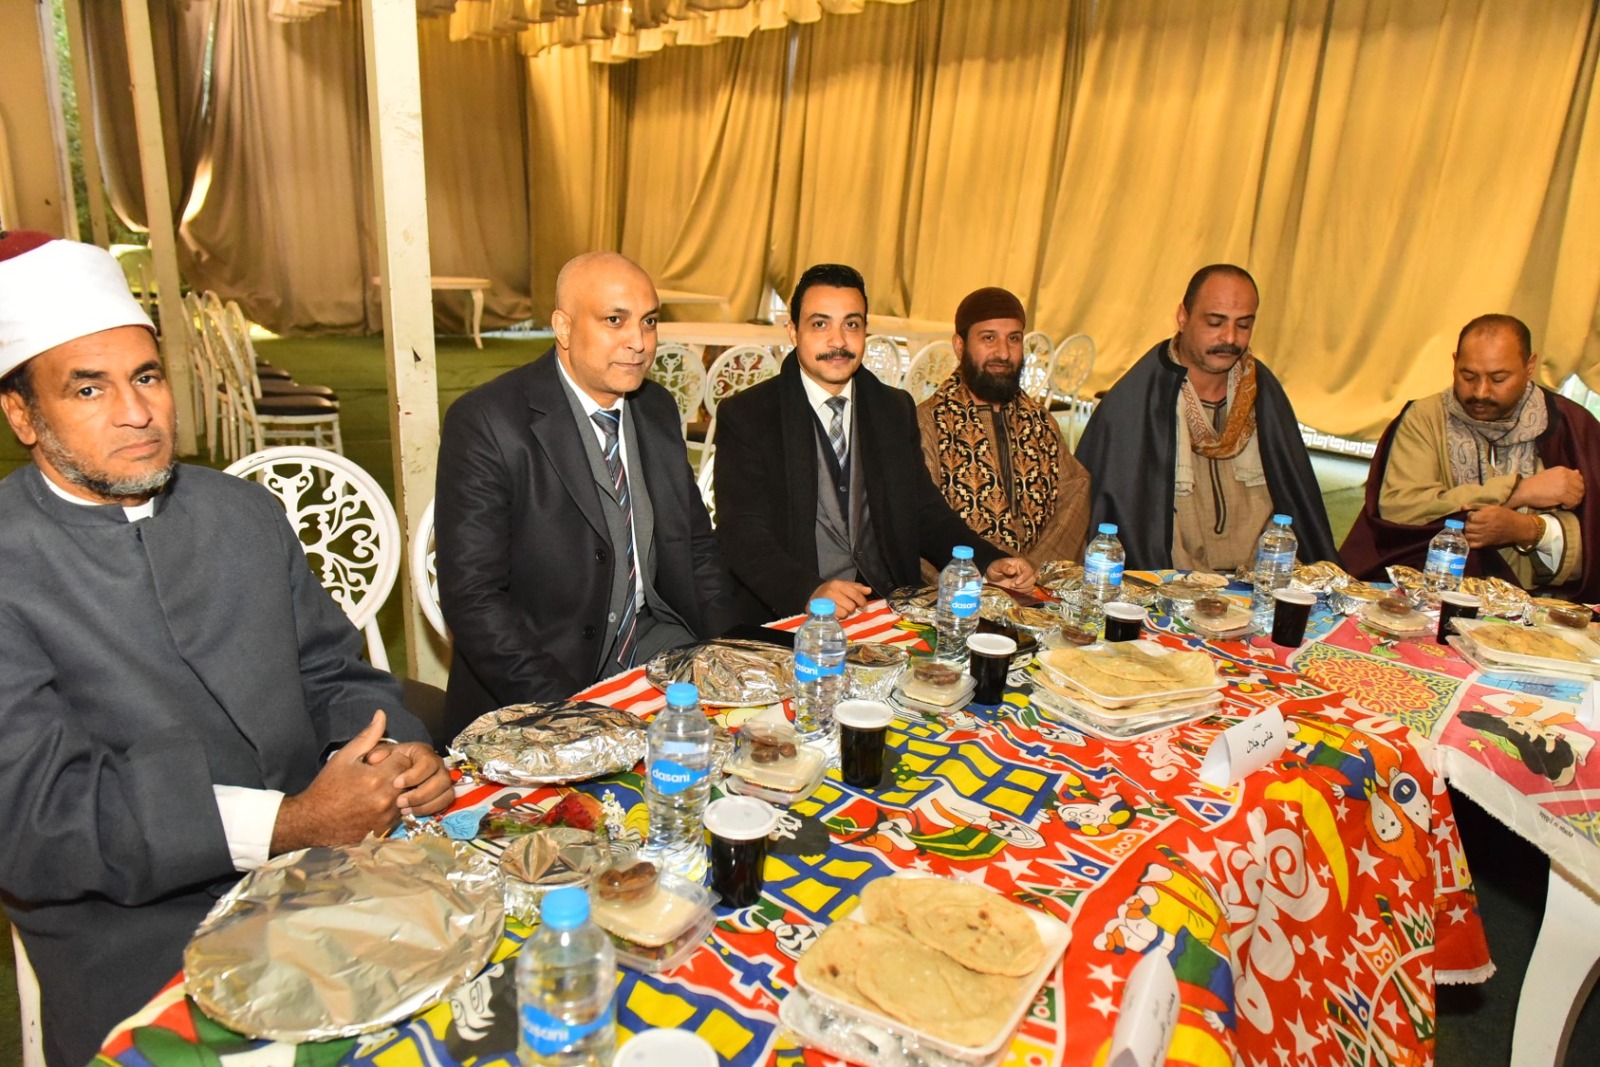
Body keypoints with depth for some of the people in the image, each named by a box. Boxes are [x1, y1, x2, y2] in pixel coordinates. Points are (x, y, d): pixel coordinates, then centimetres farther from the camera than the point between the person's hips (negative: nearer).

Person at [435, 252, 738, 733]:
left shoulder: (657, 409, 8)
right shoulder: (486, 422, -12)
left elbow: (697, 545, 13)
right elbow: (472, 597, -15)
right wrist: (567, 708, -22)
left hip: (657, 641, 6)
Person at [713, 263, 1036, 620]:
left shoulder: (896, 410, 14)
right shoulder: (745, 416, -1)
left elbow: (925, 511, 14)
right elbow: (741, 531, -10)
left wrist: (989, 563, -3)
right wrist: (810, 592, -27)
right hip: (790, 619, -3)